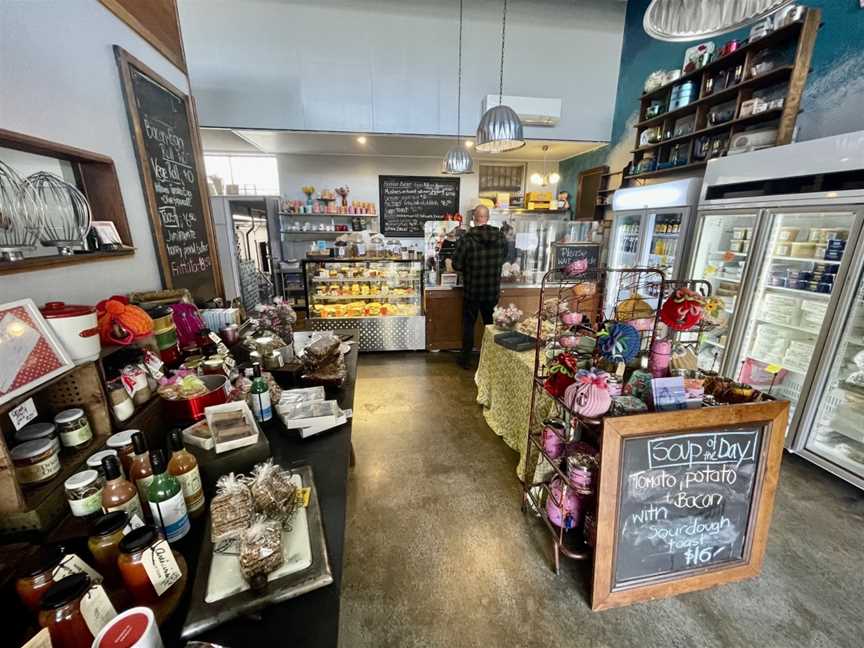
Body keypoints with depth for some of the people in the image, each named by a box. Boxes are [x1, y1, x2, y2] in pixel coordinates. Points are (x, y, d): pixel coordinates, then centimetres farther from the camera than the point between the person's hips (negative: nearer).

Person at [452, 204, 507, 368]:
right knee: (491, 323, 18)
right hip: (493, 291, 3)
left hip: (472, 290, -3)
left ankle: (466, 359, 21)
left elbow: (457, 265, -12)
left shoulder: (467, 239, -17)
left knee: (468, 324, 13)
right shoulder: (501, 237, -5)